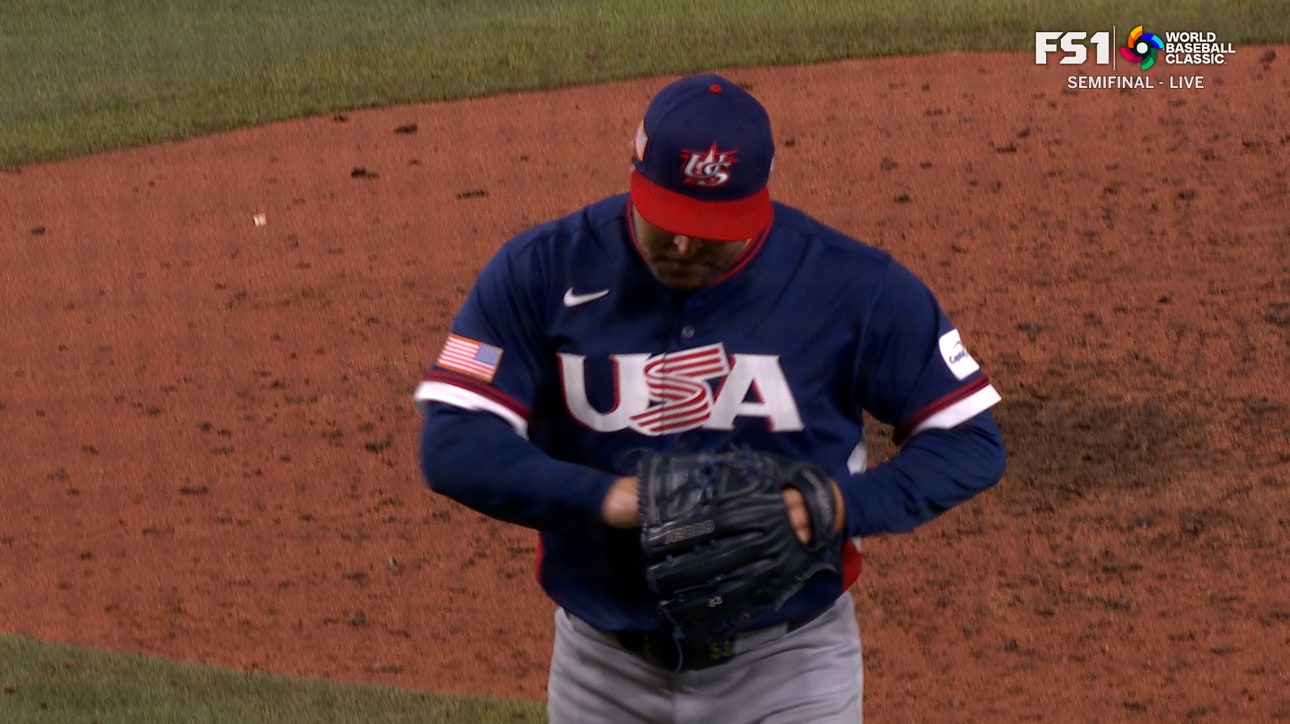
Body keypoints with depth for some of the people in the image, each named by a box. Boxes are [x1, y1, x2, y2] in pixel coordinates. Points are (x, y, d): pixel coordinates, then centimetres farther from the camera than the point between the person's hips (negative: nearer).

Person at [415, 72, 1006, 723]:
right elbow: (452, 444, -15)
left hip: (785, 667, -2)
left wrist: (851, 503, -22)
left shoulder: (855, 286, -11)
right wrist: (599, 495, -29)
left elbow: (971, 441, -5)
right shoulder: (540, 271, -9)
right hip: (605, 665, 2)